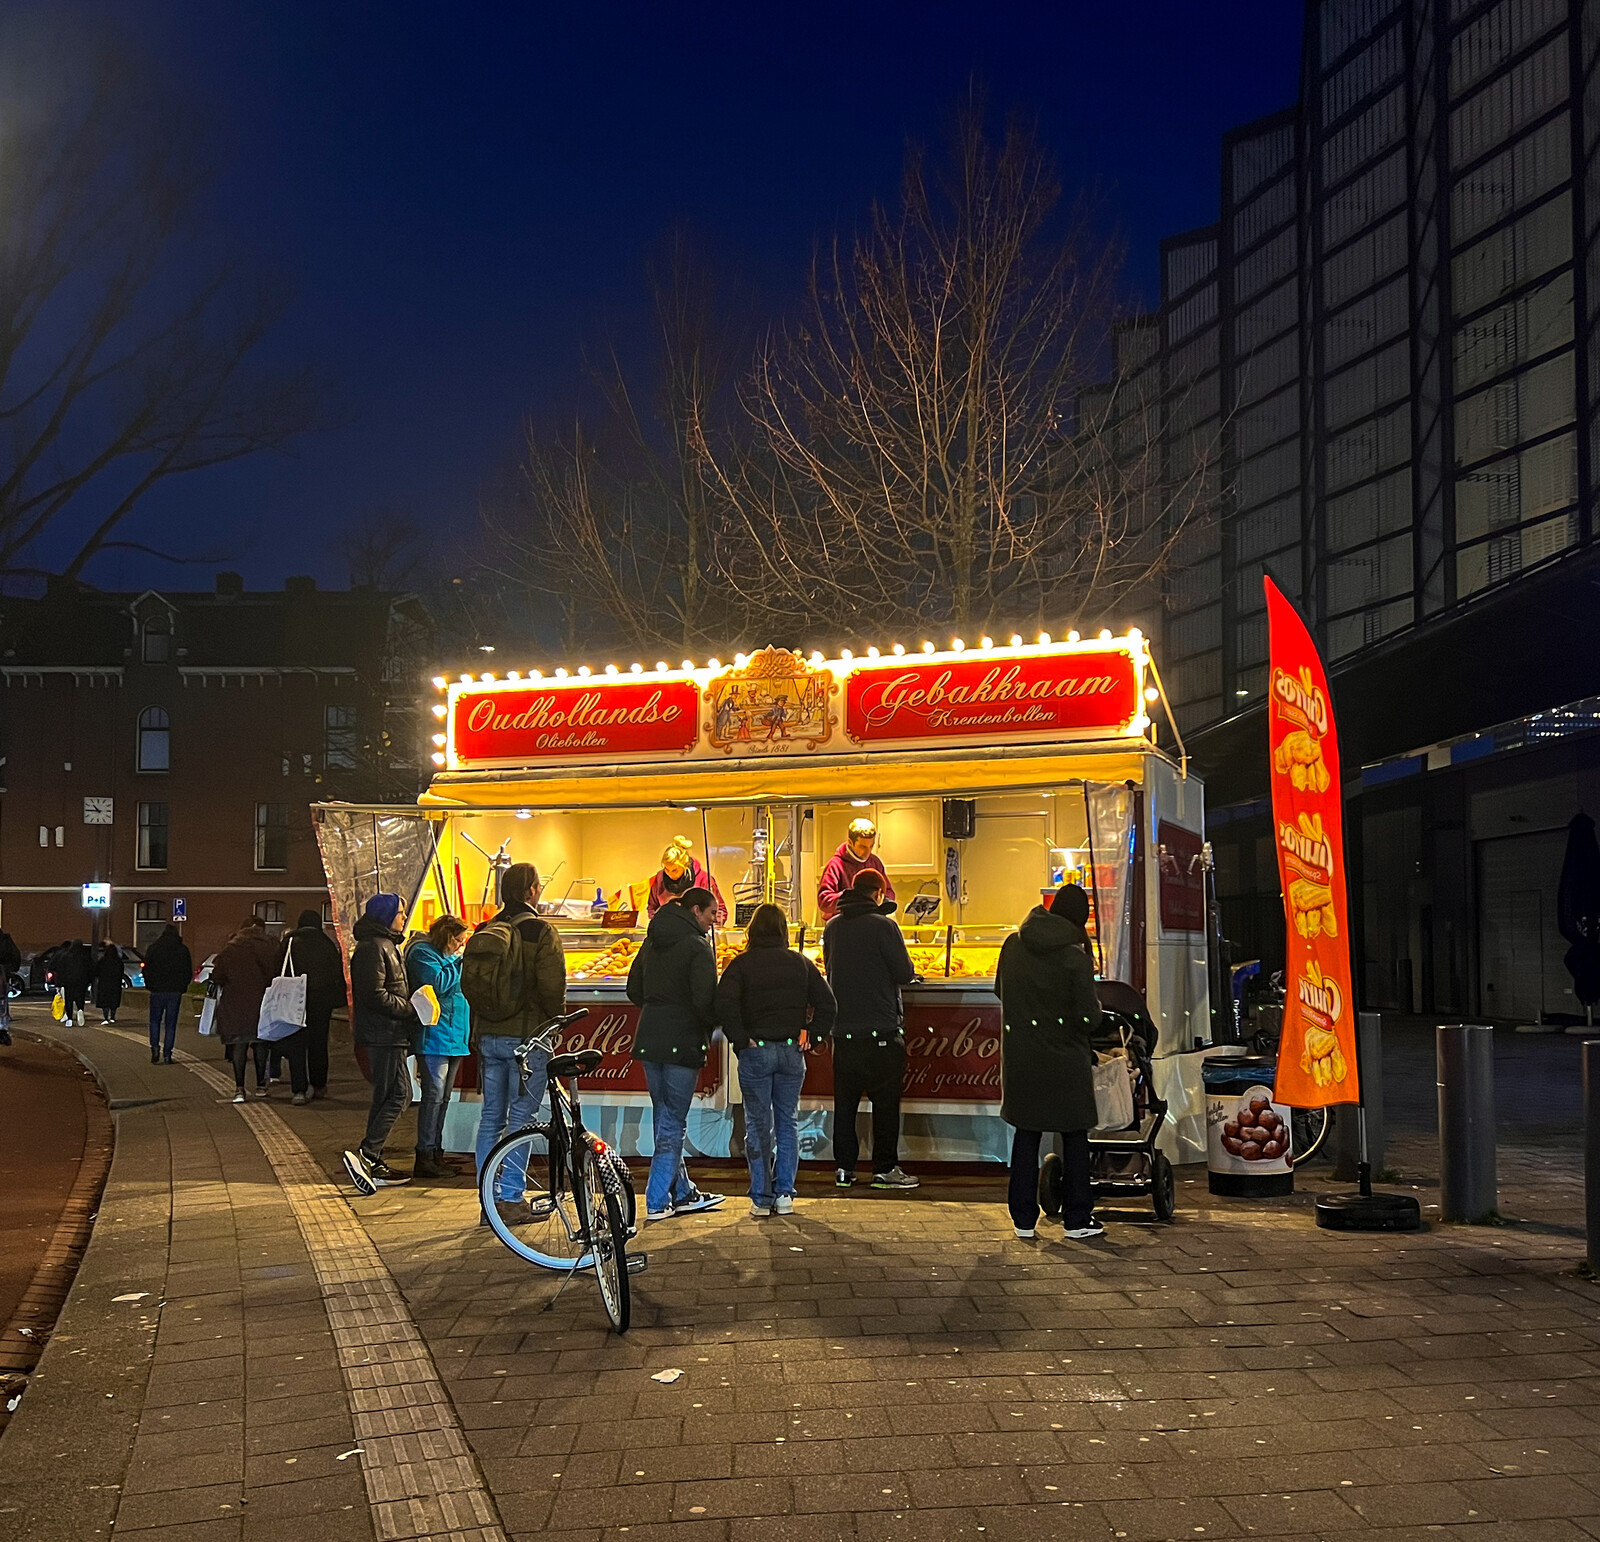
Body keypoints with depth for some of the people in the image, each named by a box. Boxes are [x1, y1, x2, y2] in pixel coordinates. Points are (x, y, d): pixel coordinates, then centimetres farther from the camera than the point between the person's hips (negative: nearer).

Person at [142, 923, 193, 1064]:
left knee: (155, 1021, 12)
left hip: (157, 990, -1)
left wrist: (150, 986, 14)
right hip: (175, 991, 1)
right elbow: (189, 972, 5)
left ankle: (155, 1048, -6)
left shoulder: (153, 948, 1)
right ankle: (167, 1054, 0)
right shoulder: (183, 949, 3)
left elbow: (146, 970, 2)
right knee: (170, 1023, 4)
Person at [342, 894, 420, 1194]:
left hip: (391, 1034, 11)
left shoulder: (386, 945, 22)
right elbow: (375, 995, -20)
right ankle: (365, 1156, -18)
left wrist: (409, 1008, 11)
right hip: (383, 1033, -11)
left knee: (385, 1096, 10)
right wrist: (410, 1009, -15)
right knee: (400, 1094, -14)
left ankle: (374, 1164, 13)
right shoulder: (374, 947, -12)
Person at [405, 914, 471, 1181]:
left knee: (442, 1098, 11)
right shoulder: (422, 954, -7)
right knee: (434, 1096, -11)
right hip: (434, 1038, -10)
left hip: (454, 1038, 10)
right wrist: (460, 963, -13)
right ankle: (425, 1158, -8)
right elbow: (437, 984, -22)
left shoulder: (448, 956, 21)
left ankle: (436, 1154, 16)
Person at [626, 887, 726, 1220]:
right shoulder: (697, 946, -12)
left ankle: (683, 1193, 24)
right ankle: (657, 1202, 0)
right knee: (673, 1123, 0)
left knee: (665, 1118, 15)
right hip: (682, 1042, -7)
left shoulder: (652, 942, 12)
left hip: (648, 1039, 7)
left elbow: (634, 990, 15)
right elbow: (704, 999, -19)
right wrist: (713, 1025, -1)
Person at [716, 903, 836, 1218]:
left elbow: (724, 1005, -18)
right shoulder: (801, 963, 5)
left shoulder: (741, 964, -4)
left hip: (755, 1051, -2)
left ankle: (762, 1199, 6)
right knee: (788, 1122, 12)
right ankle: (784, 1195, 12)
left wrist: (740, 1039, -10)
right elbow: (828, 1005, 2)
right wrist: (811, 1037, 6)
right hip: (792, 1051, 2)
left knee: (758, 1125, 5)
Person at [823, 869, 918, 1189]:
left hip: (843, 1028, 5)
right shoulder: (882, 925, -10)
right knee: (885, 1101, 2)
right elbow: (904, 973, -11)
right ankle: (885, 1169, 3)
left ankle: (843, 1168, 13)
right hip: (881, 1029, -5)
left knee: (845, 1100, 10)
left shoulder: (832, 927, 7)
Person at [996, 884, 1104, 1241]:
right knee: (1074, 1138, 8)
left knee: (1025, 1134, 12)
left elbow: (1000, 990, 14)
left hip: (1020, 1058, 4)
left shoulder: (1013, 945, 0)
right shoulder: (1076, 957, -15)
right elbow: (1088, 1018, -13)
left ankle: (1023, 1219, 15)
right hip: (1065, 1060, -4)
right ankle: (1077, 1219, 13)